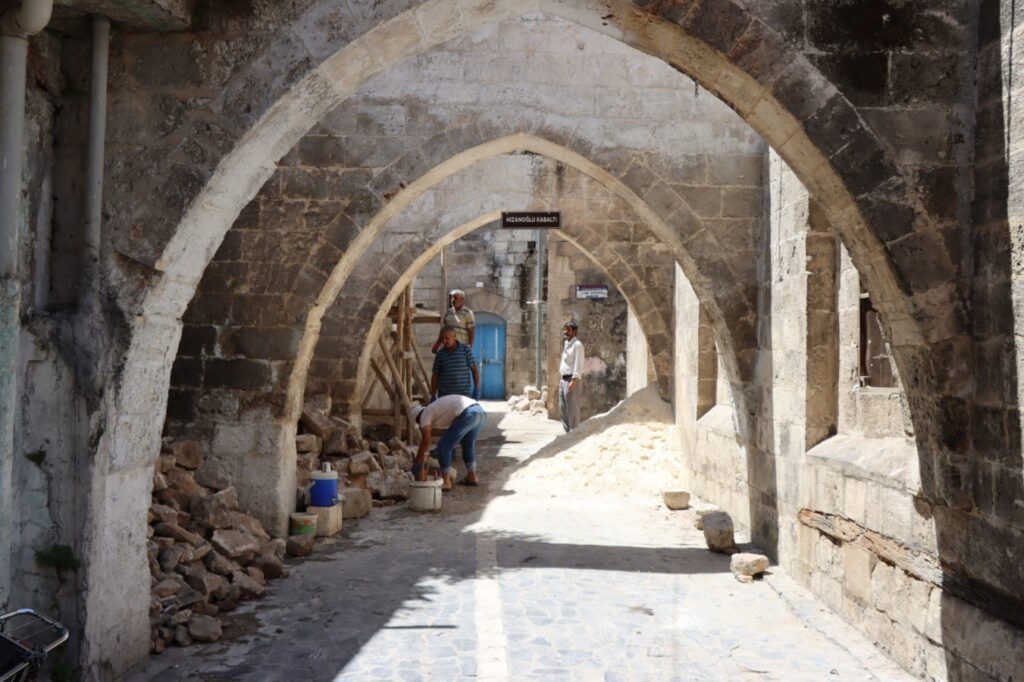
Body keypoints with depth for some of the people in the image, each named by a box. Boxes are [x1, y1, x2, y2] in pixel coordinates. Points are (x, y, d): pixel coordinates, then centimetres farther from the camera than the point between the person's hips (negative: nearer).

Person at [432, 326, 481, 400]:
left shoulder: (466, 350, -1)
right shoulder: (440, 354, 5)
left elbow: (474, 369, 1)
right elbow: (435, 375, 10)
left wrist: (477, 389, -6)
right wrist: (433, 396, 7)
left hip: (464, 394, -2)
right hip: (444, 395, 2)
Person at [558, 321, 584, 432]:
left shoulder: (577, 344, -10)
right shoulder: (566, 344, 17)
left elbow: (578, 364, -17)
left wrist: (574, 380, -22)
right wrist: (561, 380, 18)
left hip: (571, 379, -9)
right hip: (564, 379, 9)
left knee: (572, 408, -7)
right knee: (562, 408, 11)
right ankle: (568, 431, 19)